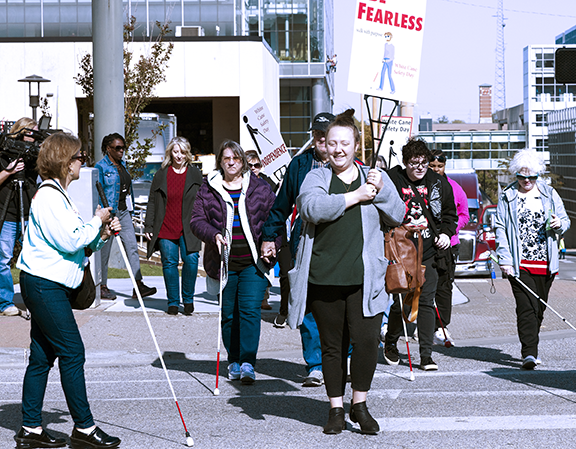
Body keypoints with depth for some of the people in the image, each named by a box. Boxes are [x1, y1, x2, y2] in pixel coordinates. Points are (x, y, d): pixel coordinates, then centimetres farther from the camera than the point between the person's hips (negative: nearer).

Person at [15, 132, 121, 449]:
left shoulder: (58, 195, 19)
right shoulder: (48, 196, -14)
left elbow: (78, 243, 20)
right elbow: (69, 242, -20)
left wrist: (102, 234, 5)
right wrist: (97, 222, -6)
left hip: (50, 285, 10)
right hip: (43, 284, -10)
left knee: (42, 356, 10)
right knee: (72, 352, -7)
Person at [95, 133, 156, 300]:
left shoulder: (122, 165, 14)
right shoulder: (101, 167, -8)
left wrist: (130, 211, 17)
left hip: (123, 211, 7)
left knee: (132, 247, -3)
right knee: (104, 250, 3)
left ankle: (138, 285, -6)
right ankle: (103, 287, 13)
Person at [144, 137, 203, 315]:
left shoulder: (195, 174, 8)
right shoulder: (161, 174, 8)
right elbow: (152, 202, 10)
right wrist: (148, 226, 4)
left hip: (188, 230, -1)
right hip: (166, 228, 1)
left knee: (191, 259, -14)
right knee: (169, 262, 1)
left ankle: (188, 299, 4)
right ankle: (173, 302, 13)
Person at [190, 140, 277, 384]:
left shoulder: (259, 188, 7)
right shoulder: (208, 190, 7)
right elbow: (197, 220, 3)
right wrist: (213, 235, -16)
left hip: (253, 262, -1)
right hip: (224, 262, 1)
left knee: (250, 309, -12)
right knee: (228, 314, 7)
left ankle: (248, 363, -13)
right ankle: (234, 360, 20)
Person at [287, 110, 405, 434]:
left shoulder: (376, 177, 14)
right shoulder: (316, 177, 8)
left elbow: (398, 216, 9)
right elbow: (313, 209, -13)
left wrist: (380, 192, -8)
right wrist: (355, 196, -11)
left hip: (364, 278, 0)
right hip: (323, 276, 0)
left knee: (366, 339, -10)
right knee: (332, 345, 6)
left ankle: (360, 404, 8)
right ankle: (336, 408, 18)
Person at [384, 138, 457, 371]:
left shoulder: (438, 183, 7)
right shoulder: (392, 180, -4)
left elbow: (450, 213, 19)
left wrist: (446, 233, 3)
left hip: (429, 252, 3)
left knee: (426, 302, -1)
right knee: (400, 301, -2)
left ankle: (426, 354, 2)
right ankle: (390, 343, 24)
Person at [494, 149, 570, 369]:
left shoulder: (549, 194, 11)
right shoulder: (507, 197, 5)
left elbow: (565, 221, 16)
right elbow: (500, 229, 1)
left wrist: (559, 225, -9)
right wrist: (505, 259, -9)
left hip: (545, 263, 3)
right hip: (519, 264, -3)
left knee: (539, 308, 9)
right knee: (526, 307, -14)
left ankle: (530, 348, 25)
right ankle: (529, 353, -17)